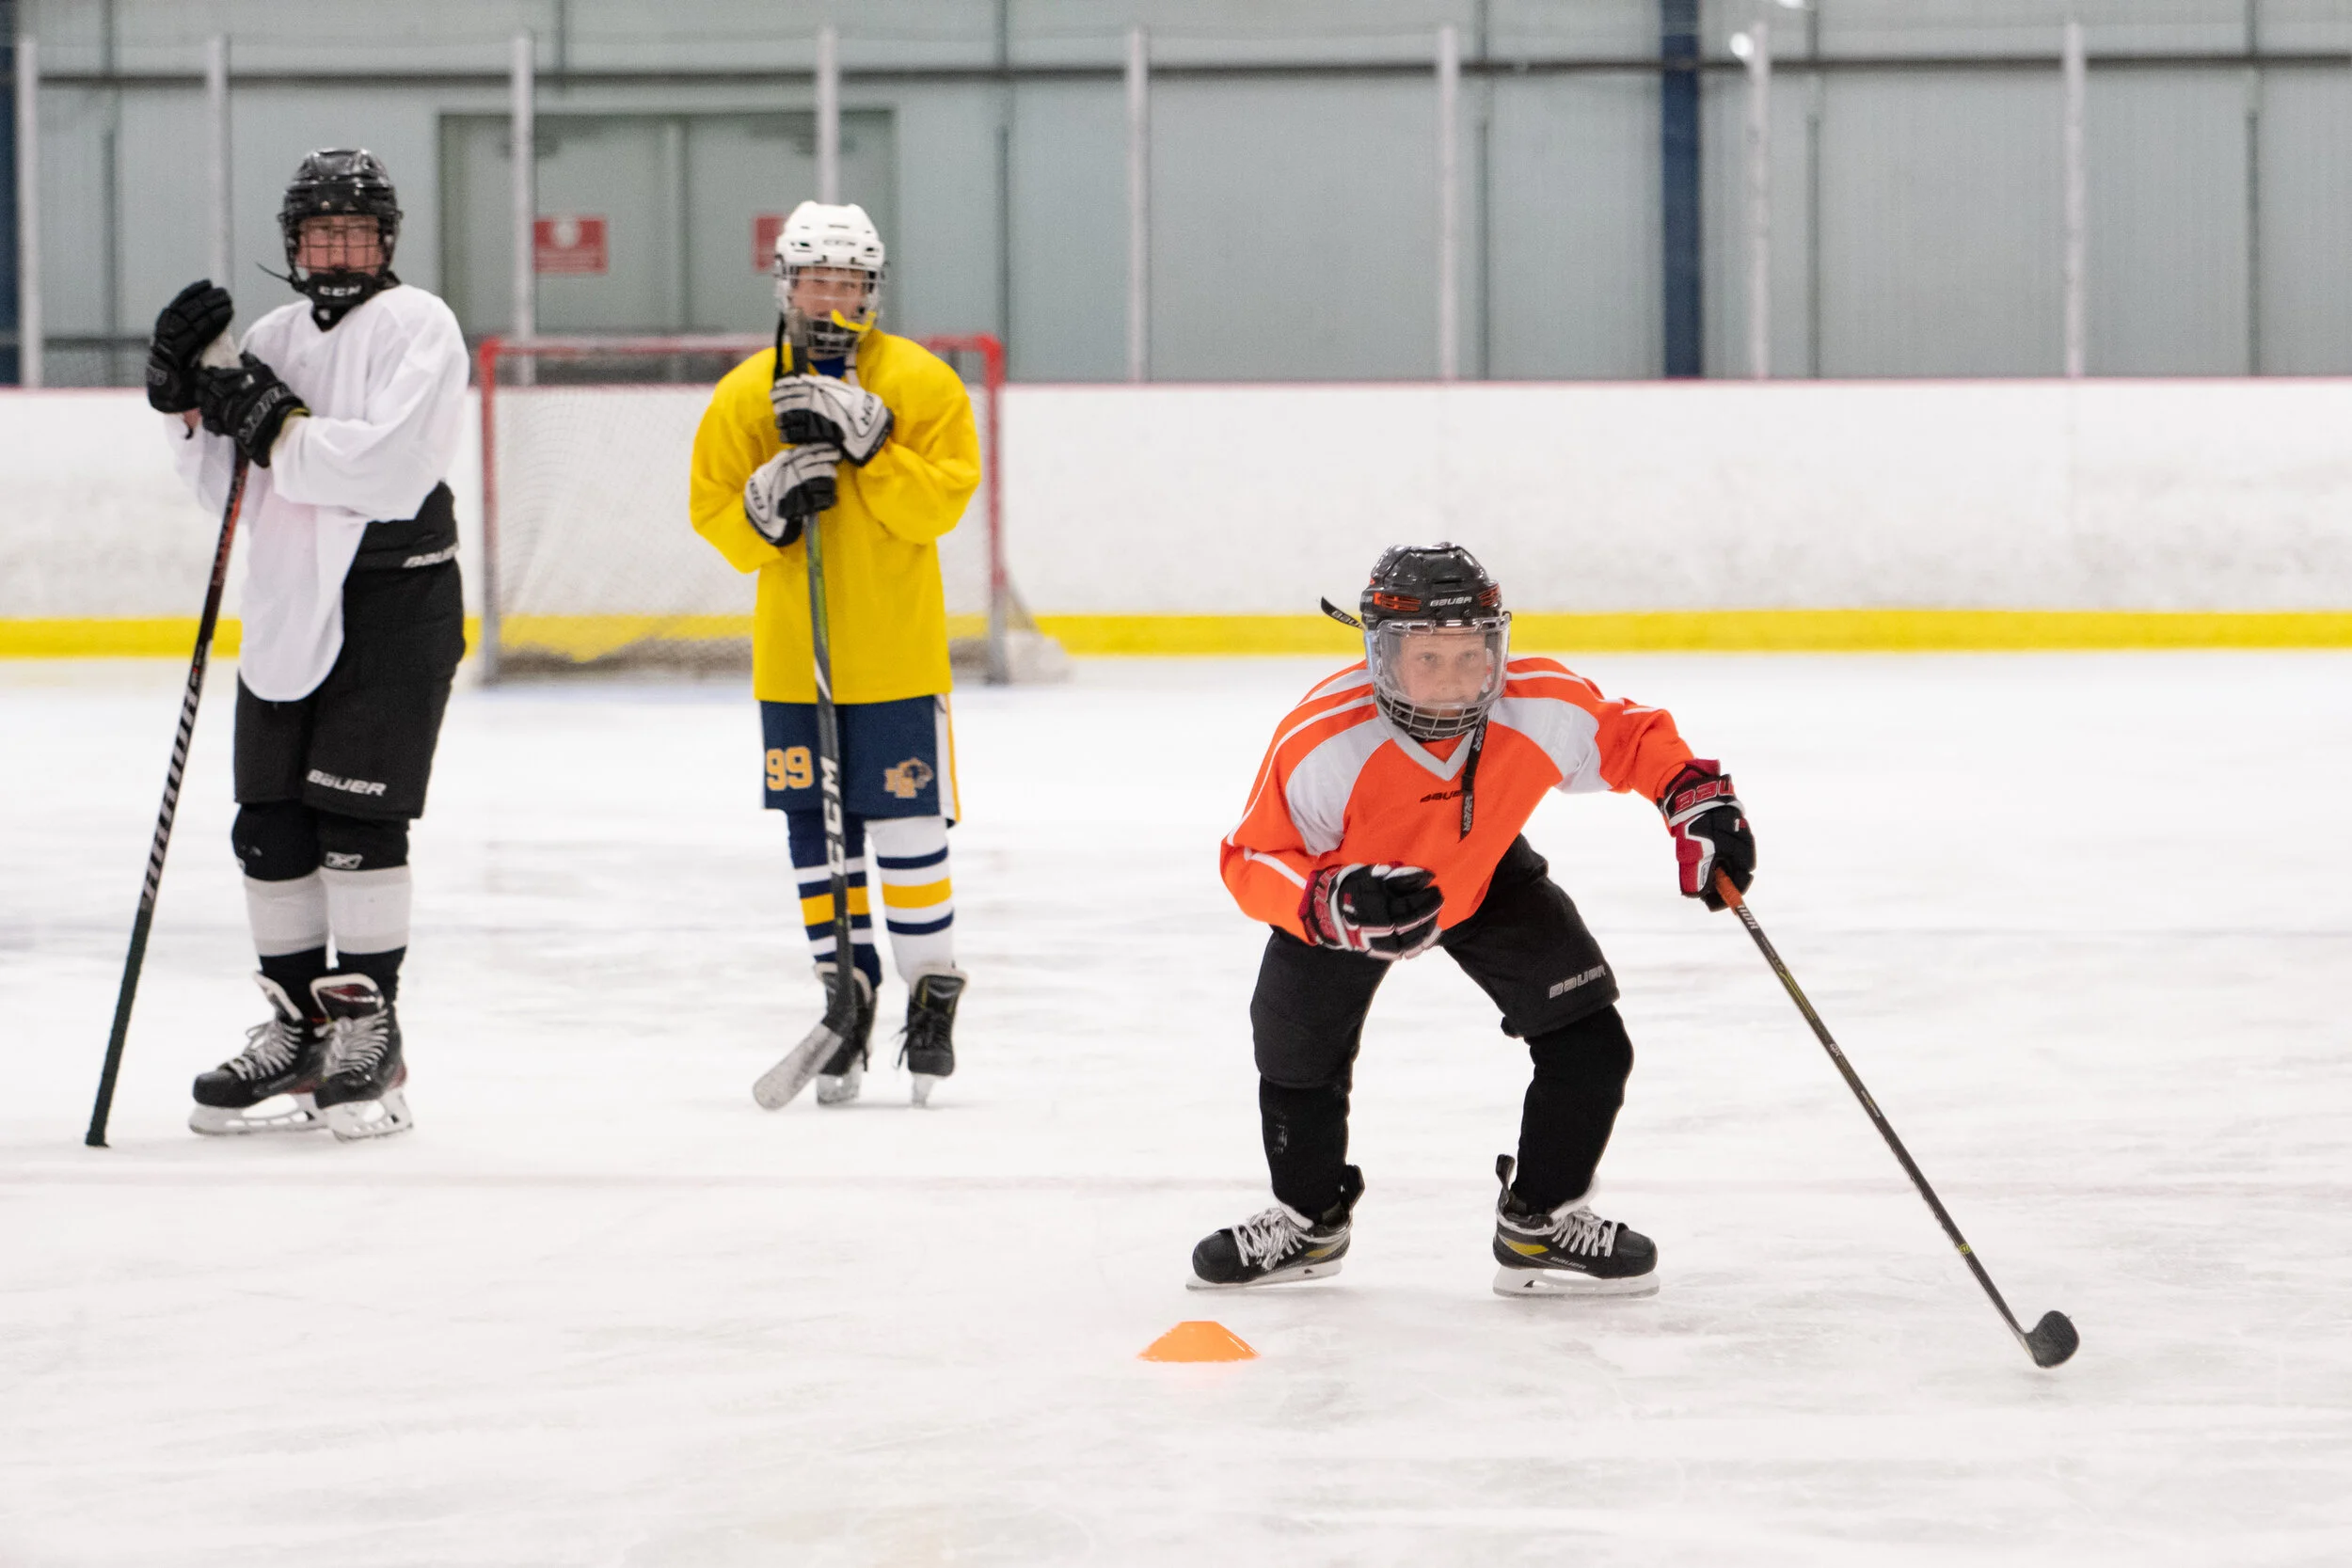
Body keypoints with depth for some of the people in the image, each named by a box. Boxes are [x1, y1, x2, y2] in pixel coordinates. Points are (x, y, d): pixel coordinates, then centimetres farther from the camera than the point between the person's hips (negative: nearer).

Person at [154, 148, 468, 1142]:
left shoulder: (417, 326, -7)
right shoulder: (271, 338, 15)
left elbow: (392, 466, -20)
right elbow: (228, 488, 15)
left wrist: (278, 429, -17)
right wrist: (186, 399, 0)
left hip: (395, 600, -7)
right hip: (288, 604, 7)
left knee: (355, 817, -10)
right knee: (269, 824, 6)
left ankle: (368, 1033, -2)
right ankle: (296, 1032, 16)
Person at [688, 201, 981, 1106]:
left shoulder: (921, 384, -2)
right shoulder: (744, 396, 4)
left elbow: (940, 502, -10)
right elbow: (715, 519, 5)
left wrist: (870, 442, -22)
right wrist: (766, 505, -15)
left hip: (896, 651, -3)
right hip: (793, 657, 3)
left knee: (908, 829, -4)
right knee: (817, 831, 5)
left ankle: (933, 991, 12)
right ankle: (847, 1001, 15)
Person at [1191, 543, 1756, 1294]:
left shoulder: (1544, 708, -31)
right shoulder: (1320, 743, -40)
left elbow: (1631, 738, -9)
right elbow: (1252, 861, -29)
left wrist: (1698, 797, -24)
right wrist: (1334, 905, -47)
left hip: (1485, 877, 2)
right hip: (1343, 889, -2)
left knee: (1589, 1045, -10)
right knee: (1297, 1054, 6)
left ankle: (1540, 1223, 10)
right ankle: (1308, 1218, 36)